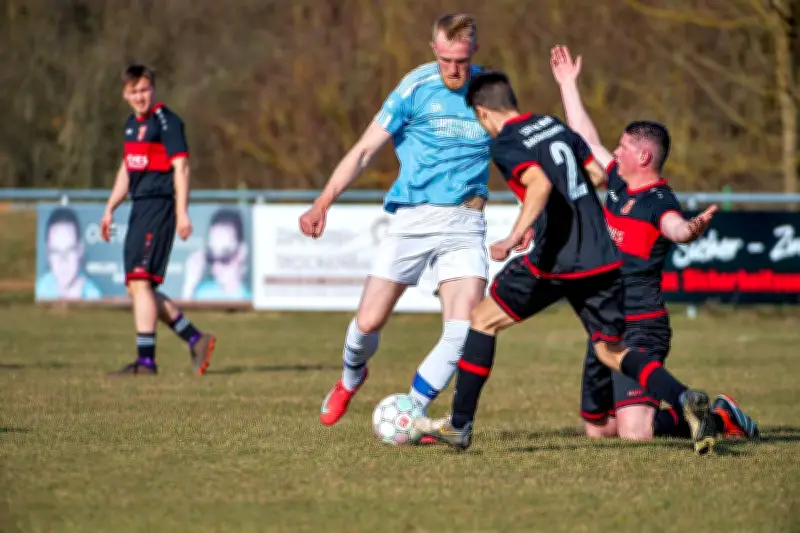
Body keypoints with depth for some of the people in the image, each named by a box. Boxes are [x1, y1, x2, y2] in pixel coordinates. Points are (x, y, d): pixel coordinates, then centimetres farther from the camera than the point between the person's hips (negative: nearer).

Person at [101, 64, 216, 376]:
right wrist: (110, 209, 24)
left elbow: (181, 167, -13)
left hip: (159, 207, -9)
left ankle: (146, 360, -13)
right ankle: (196, 340, 17)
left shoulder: (166, 121, -8)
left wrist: (182, 213, -19)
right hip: (139, 209, 9)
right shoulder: (132, 124, 18)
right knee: (138, 288, 8)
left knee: (140, 281, -14)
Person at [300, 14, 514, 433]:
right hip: (412, 220, -2)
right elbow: (365, 149, -4)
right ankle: (351, 379, 33)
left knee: (464, 329, -16)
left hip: (465, 225, 2)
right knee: (369, 322, -2)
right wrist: (325, 201, -13)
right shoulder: (416, 88, -5)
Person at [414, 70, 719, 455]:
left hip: (557, 261, -6)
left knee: (483, 320, 12)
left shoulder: (504, 145, -5)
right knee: (612, 351, 13)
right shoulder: (555, 125, 16)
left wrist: (514, 236, -32)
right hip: (603, 256, 6)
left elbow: (540, 183, -23)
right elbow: (599, 173, 20)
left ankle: (460, 424, 12)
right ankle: (684, 399, -12)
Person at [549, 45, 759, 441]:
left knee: (633, 431, -23)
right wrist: (567, 84, 29)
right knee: (596, 427, 18)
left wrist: (691, 229, -61)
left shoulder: (659, 202, -14)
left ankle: (718, 417, 1)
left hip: (641, 328, -9)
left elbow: (675, 227, -37)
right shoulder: (619, 185, 10)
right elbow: (587, 141, 23)